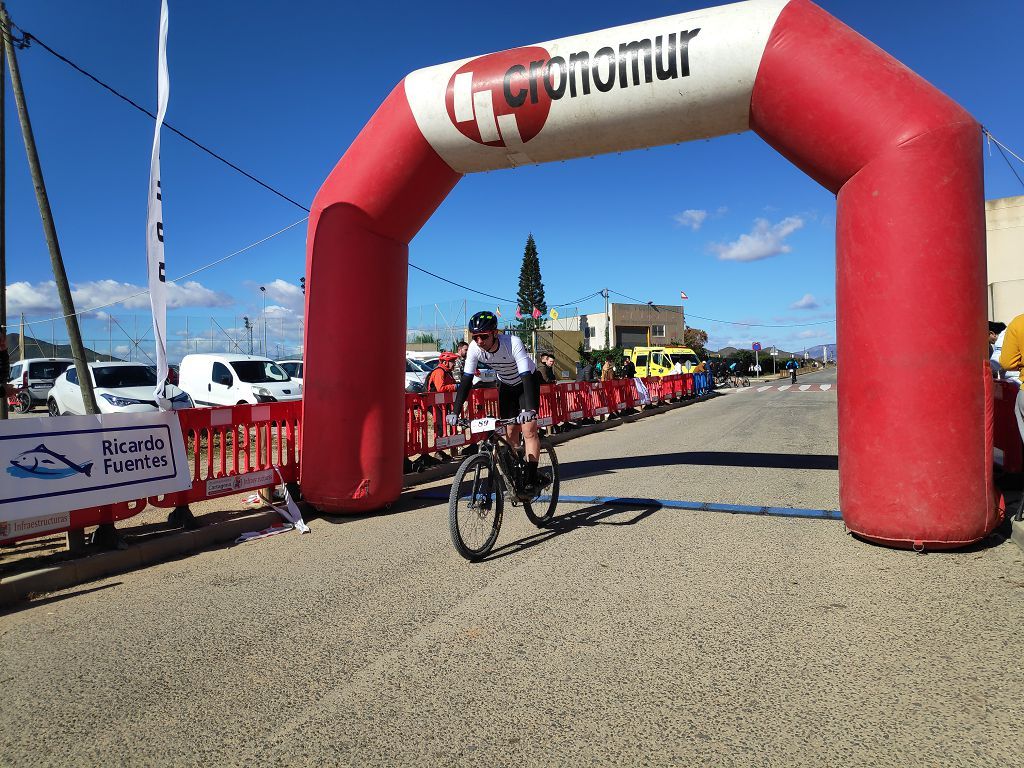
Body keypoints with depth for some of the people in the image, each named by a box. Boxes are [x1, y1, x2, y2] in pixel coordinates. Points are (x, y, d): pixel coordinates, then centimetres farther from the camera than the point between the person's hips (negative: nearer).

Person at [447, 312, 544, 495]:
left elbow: (526, 376, -43)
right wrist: (455, 412, -33)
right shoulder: (474, 349, -25)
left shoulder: (513, 343, -37)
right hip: (506, 385, 4)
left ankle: (531, 481, -13)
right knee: (511, 432, 4)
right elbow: (466, 380, -24)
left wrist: (529, 409, -55)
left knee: (529, 430, -16)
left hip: (527, 381, -4)